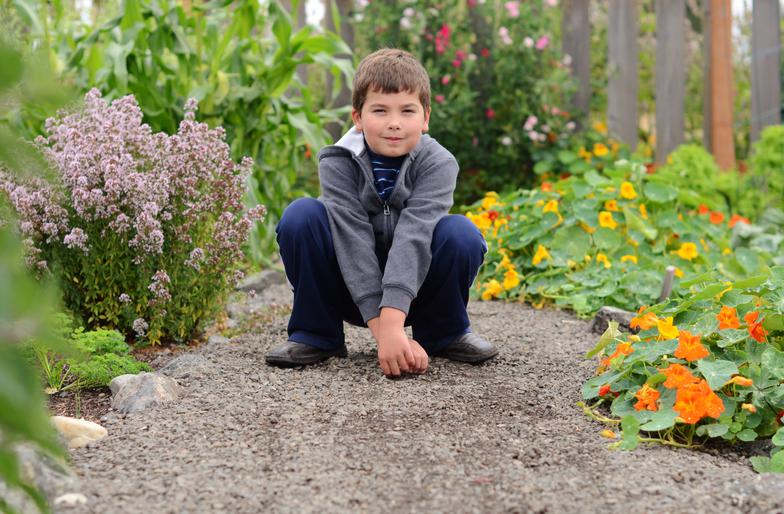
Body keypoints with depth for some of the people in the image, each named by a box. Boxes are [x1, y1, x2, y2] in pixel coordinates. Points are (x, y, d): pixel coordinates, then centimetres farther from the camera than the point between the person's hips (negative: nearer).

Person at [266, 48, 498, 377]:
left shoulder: (438, 164, -16)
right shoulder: (337, 163, -16)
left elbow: (412, 237, -31)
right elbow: (354, 241, -27)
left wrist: (392, 321, -43)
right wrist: (382, 331, -38)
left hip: (415, 288, 0)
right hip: (353, 292, 0)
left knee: (462, 233, -28)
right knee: (301, 216, -25)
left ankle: (444, 331, -2)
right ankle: (316, 333, -8)